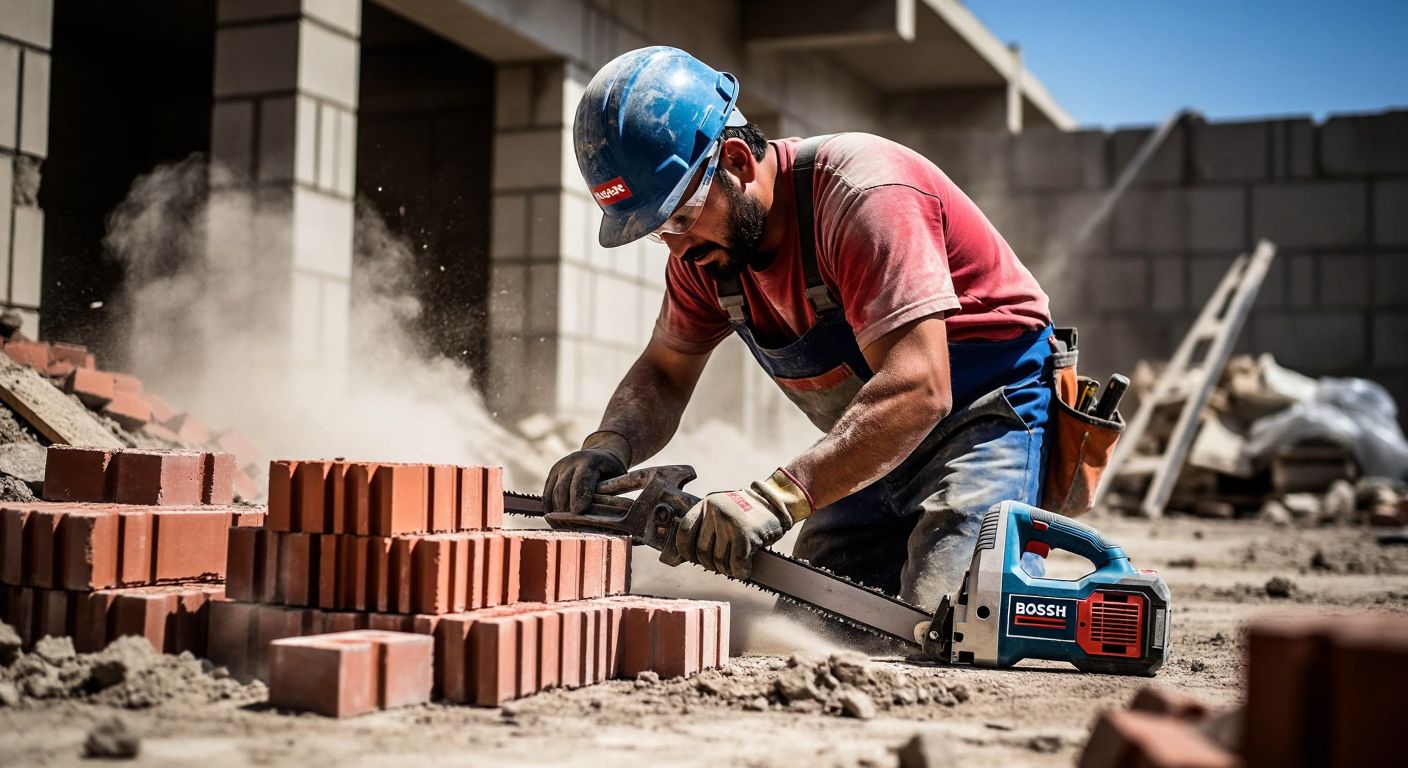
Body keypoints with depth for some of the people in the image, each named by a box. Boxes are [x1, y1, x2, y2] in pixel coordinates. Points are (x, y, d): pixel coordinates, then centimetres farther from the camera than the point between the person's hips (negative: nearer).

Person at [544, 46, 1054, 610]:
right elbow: (663, 374, 6)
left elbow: (915, 390, -36)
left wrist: (778, 497, -44)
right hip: (881, 448, 8)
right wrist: (609, 446, -16)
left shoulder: (863, 193, -28)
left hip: (993, 410, -7)